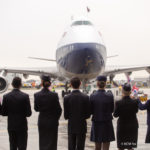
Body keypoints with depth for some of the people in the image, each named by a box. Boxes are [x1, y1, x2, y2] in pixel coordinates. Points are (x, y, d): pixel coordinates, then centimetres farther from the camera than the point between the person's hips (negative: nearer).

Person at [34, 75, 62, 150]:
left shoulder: (37, 95, -8)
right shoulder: (54, 95, -15)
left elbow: (36, 109, 2)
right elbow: (58, 109, -7)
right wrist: (56, 118, 8)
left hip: (42, 122, 2)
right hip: (52, 121, -2)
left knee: (43, 142, 14)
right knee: (51, 142, 6)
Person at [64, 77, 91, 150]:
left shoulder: (67, 98, -10)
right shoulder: (85, 97, -10)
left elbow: (66, 115, -7)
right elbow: (88, 114, -6)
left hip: (71, 127, 1)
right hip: (82, 127, -1)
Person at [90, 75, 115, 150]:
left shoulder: (92, 96, -8)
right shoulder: (110, 96, -10)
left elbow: (91, 111, -3)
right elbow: (112, 110, 0)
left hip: (96, 124, 2)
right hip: (107, 124, -1)